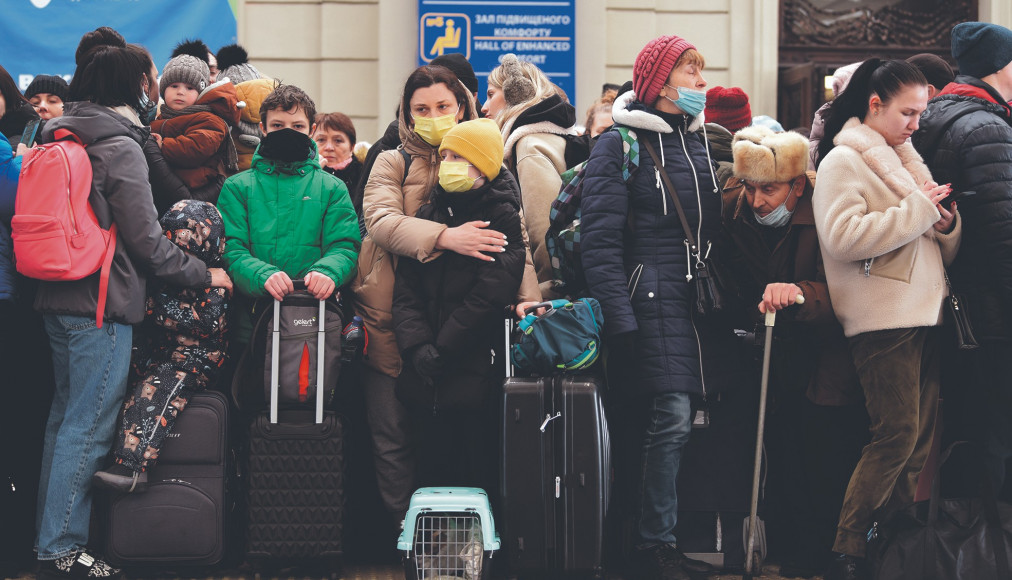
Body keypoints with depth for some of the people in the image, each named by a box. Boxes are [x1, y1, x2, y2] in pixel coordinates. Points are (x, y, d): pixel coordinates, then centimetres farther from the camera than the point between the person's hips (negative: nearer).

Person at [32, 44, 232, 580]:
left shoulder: (59, 140, 13)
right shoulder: (120, 147, -12)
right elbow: (145, 239, -12)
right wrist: (205, 275, -1)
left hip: (58, 299, 9)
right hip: (101, 304, -9)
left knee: (66, 415, 16)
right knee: (87, 425, -5)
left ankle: (51, 534, 23)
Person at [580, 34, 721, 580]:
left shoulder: (697, 140, 17)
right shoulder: (619, 145, -4)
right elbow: (600, 238, -11)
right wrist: (620, 319, -17)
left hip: (694, 299, 7)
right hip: (649, 298, -6)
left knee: (672, 420, 5)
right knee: (671, 417, -12)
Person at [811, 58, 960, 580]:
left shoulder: (903, 161, 21)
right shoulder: (843, 161, -2)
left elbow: (944, 251, 24)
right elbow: (844, 237, -19)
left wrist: (945, 223, 1)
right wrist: (918, 210, -15)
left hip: (924, 314, 8)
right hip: (883, 318, -8)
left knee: (919, 438, 5)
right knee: (897, 435, -13)